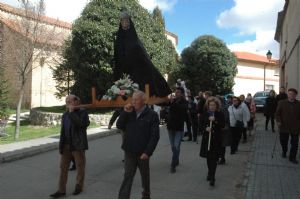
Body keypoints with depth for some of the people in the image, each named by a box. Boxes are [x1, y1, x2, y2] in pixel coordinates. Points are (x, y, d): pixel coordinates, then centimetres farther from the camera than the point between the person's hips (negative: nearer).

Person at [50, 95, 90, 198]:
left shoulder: (82, 112, -7)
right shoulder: (65, 114, 9)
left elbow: (80, 125, -24)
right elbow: (63, 131, 14)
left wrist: (72, 112, -20)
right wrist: (61, 145, 12)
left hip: (78, 145, -5)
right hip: (66, 146, 5)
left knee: (80, 167, 8)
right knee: (63, 167, 4)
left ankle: (79, 186, 26)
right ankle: (61, 190, 11)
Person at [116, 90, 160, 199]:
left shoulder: (152, 115, -10)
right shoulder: (129, 113, 4)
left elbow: (155, 136, -13)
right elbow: (119, 126, 0)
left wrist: (147, 152, -18)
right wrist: (125, 112, -12)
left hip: (143, 153, -2)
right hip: (129, 152, 2)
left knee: (145, 176, 17)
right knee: (127, 177, 2)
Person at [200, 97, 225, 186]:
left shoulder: (220, 114, -4)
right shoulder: (206, 114, 4)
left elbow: (223, 125, -9)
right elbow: (202, 124, 10)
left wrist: (215, 120, -21)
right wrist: (206, 128, -11)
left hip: (216, 138, -3)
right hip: (207, 137, 4)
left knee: (214, 158, -5)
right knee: (208, 156, 13)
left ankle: (212, 177, -1)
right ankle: (210, 172, 35)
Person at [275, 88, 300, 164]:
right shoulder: (281, 103, -2)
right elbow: (277, 113, 0)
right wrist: (278, 121, -15)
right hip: (284, 126, 0)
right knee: (283, 142, 14)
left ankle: (292, 157, 23)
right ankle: (284, 151, 43)